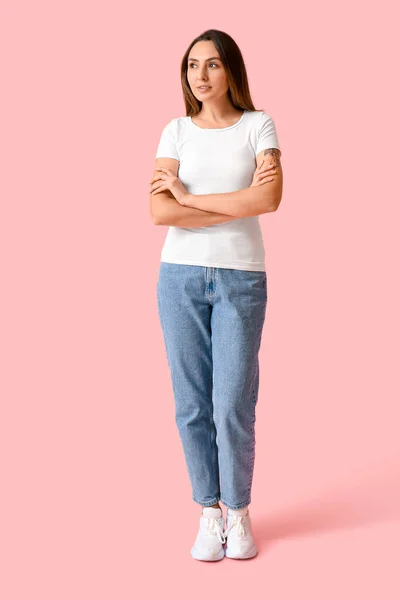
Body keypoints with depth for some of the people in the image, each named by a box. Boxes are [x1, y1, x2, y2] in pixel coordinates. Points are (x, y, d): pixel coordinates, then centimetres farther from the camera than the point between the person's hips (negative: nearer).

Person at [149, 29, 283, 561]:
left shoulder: (258, 125, 2)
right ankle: (209, 513, 18)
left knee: (234, 406, -1)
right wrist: (238, 204, -12)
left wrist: (189, 196, -9)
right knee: (192, 404, 4)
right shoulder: (176, 131, 6)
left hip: (241, 279, -2)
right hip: (181, 277, 2)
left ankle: (239, 513, 19)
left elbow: (270, 199, -15)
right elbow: (160, 212, -8)